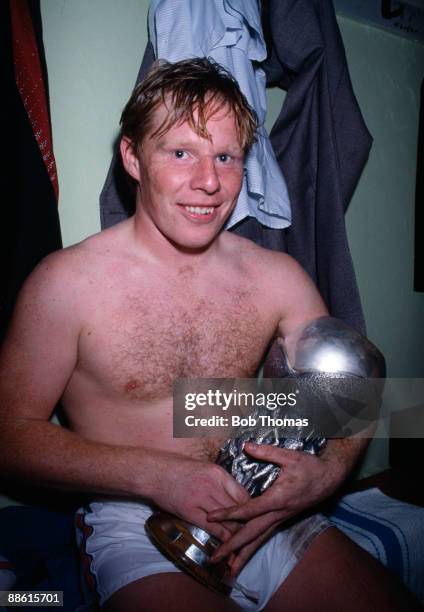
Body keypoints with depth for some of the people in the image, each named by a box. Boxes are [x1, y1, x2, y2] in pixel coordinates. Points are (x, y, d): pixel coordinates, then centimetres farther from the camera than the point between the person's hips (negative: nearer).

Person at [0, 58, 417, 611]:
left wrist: (328, 469, -13)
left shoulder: (277, 276, 2)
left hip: (267, 515, 4)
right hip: (136, 525, -3)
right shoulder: (66, 282, -9)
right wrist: (157, 474, -18)